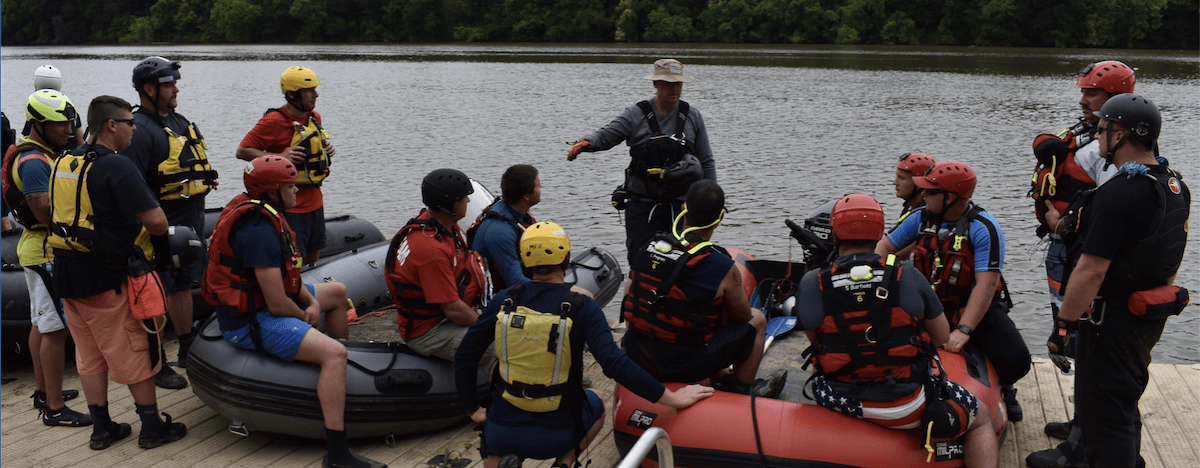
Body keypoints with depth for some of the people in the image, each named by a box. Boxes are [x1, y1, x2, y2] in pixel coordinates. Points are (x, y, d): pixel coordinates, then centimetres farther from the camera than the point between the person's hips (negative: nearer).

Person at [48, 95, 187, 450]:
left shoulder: (63, 164, 9)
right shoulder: (116, 167, -17)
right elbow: (157, 222, -22)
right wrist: (157, 234, 0)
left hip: (67, 275, 8)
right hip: (109, 277, -8)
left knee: (89, 356, 15)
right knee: (135, 355, 5)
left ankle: (101, 429, 23)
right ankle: (152, 428, 14)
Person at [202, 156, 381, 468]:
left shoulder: (262, 215, 6)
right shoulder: (260, 232, -27)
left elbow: (285, 274, 16)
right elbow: (278, 305, -27)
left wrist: (312, 302, 0)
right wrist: (306, 314, -6)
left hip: (259, 301, 11)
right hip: (250, 322, -11)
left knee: (337, 292, 25)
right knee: (333, 353, -27)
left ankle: (350, 369, 43)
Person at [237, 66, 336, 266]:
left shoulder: (314, 118, 9)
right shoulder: (273, 121, -15)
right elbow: (243, 151, -14)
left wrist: (326, 149, 5)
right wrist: (280, 157, -24)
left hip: (314, 201, 8)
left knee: (313, 256, 15)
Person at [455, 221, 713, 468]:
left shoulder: (504, 301, -5)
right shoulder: (582, 307, -12)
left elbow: (465, 356, -2)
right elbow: (614, 363, -21)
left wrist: (473, 409, 13)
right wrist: (673, 398, -15)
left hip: (502, 432, 1)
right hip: (555, 437, -1)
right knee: (595, 404, 32)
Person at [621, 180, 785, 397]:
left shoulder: (646, 248, -3)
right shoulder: (723, 268, -17)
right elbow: (743, 315, 0)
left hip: (638, 359, 5)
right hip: (683, 366, -5)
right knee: (757, 319, 16)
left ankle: (724, 379, 34)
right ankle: (742, 390, 30)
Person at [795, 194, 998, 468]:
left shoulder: (811, 285, -12)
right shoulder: (908, 277, -12)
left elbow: (814, 338, 2)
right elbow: (942, 337, -1)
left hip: (842, 404, 2)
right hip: (905, 408, -2)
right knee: (981, 420, 24)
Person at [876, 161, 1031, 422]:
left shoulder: (984, 228, -17)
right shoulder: (921, 219, 0)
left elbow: (986, 284, -24)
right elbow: (885, 246, 12)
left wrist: (964, 330, -33)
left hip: (977, 307, -4)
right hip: (931, 305, 4)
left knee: (1015, 361, -24)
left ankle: (1002, 387, 16)